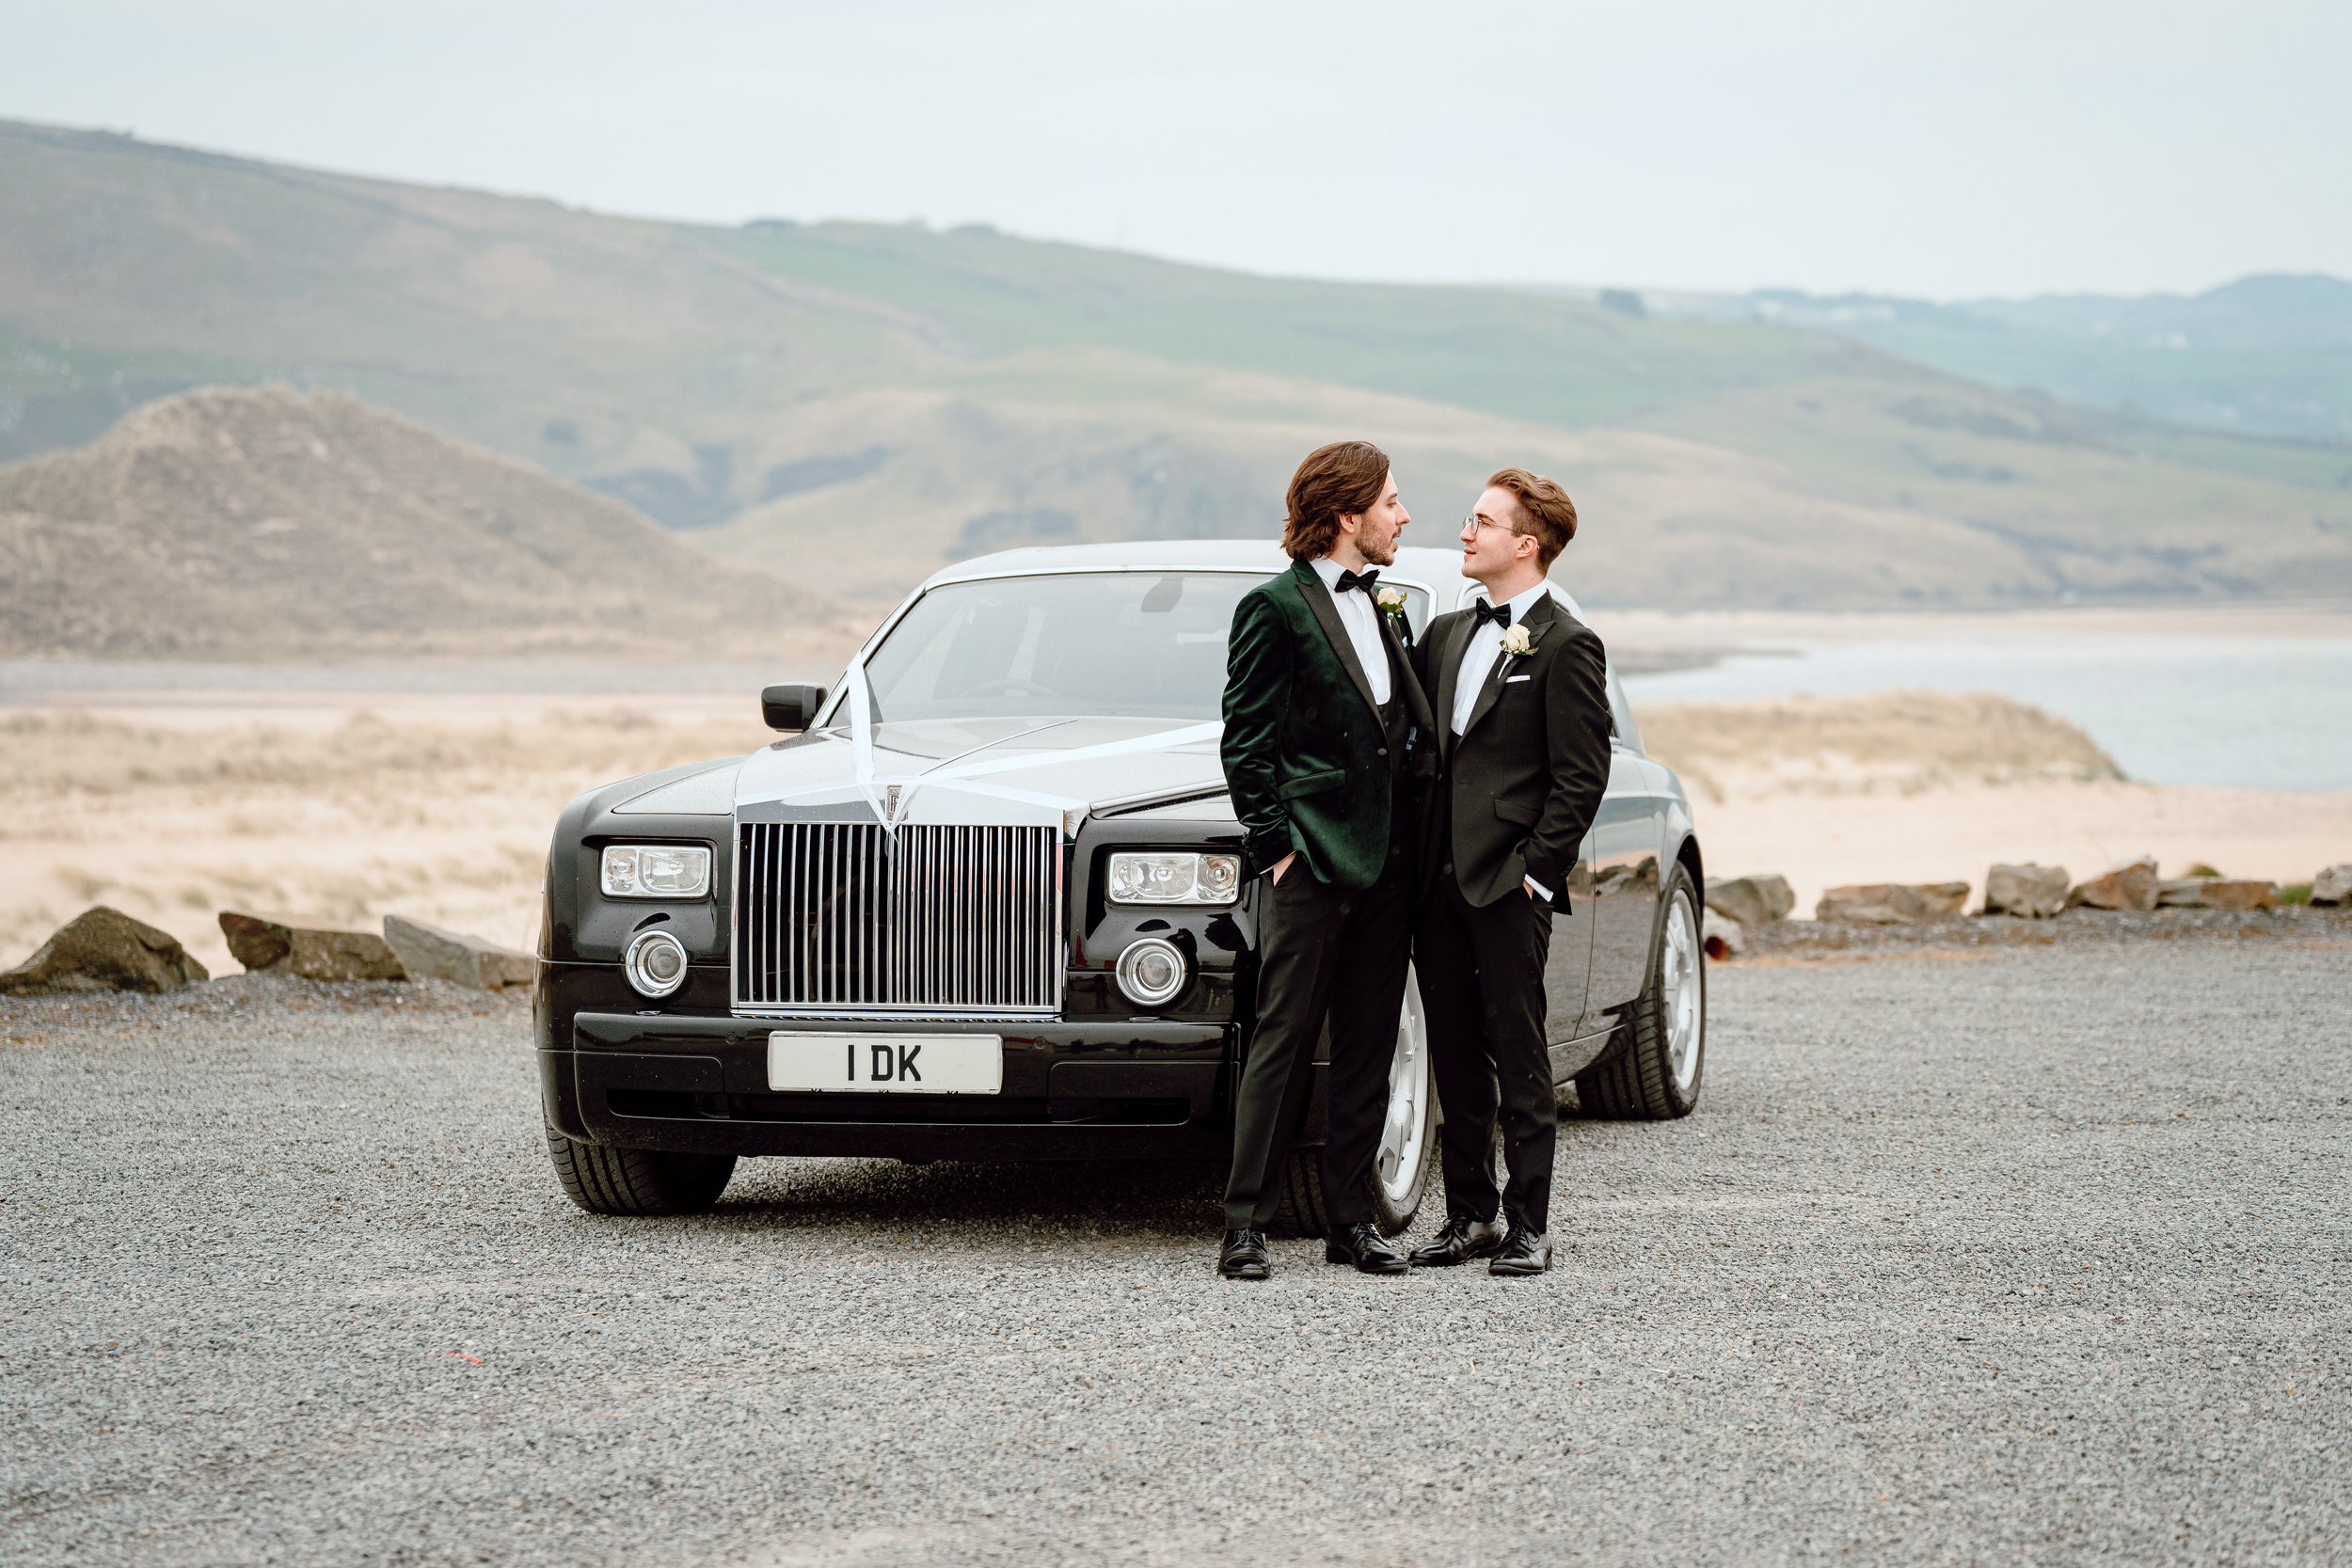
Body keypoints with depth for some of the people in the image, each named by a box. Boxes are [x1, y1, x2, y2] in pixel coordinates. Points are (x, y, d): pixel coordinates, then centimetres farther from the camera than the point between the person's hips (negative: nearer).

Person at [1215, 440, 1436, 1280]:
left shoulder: (1385, 606, 16)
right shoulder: (1275, 608, -5)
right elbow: (1246, 741, -7)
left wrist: (1415, 836, 10)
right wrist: (1273, 845, -11)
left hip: (1385, 857, 7)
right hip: (1309, 862, -7)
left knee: (1368, 1049, 7)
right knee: (1284, 1041, -6)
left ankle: (1352, 1220, 12)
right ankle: (1246, 1223, -3)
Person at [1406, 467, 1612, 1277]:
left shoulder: (1566, 646, -5)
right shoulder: (1447, 635, 15)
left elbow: (1581, 777, -8)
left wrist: (1536, 869, -12)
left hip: (1509, 884, -6)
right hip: (1440, 879, 6)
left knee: (1518, 1058, -3)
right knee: (1455, 1058, 9)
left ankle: (1530, 1224, 2)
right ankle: (1469, 1214, 15)